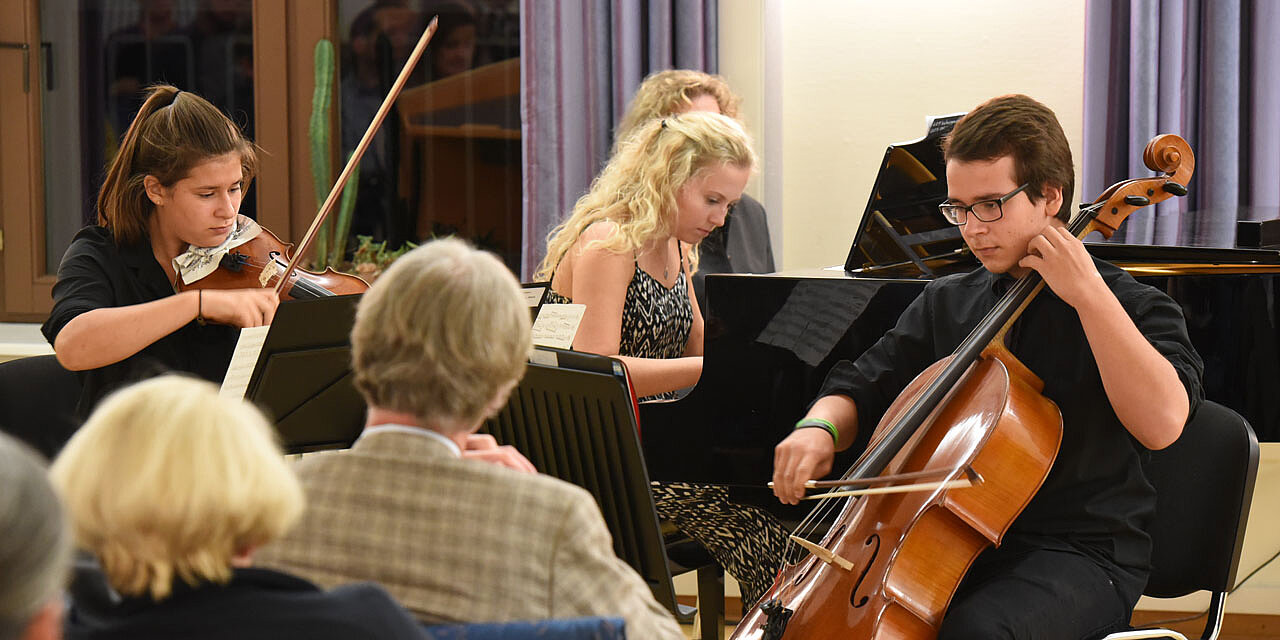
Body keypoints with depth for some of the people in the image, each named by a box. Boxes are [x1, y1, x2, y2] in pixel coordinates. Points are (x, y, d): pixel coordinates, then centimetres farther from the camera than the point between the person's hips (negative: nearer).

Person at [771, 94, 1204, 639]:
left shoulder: (1131, 307, -4)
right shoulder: (945, 304, 14)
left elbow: (1162, 422, -22)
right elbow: (862, 385, 19)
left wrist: (1088, 293, -22)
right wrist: (820, 427, -6)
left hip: (1079, 555, -5)